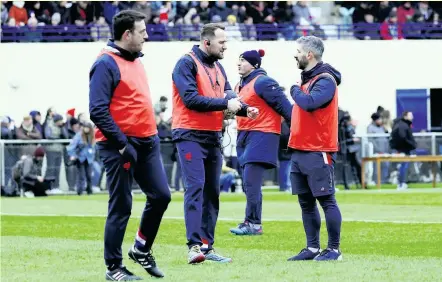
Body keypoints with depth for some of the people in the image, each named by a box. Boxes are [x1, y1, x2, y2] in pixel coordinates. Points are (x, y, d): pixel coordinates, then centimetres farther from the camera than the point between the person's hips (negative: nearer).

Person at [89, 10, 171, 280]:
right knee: (121, 207, -3)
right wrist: (122, 145, -21)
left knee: (161, 196, 6)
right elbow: (98, 111, -20)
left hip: (146, 143, 8)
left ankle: (141, 249, 24)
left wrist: (153, 134, 17)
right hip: (121, 146, -8)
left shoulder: (136, 60, 14)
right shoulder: (106, 64, -13)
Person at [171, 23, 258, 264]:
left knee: (212, 192, 9)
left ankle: (207, 246, 14)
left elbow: (228, 97, 12)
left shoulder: (217, 67, 16)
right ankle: (194, 245, -19)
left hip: (213, 137, 8)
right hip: (190, 135, -8)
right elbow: (191, 99, -20)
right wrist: (224, 104, -20)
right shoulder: (187, 64, -10)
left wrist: (245, 109, -8)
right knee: (195, 187, -15)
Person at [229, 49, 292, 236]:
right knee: (248, 183, 11)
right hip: (245, 137, 10)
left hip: (261, 136, -10)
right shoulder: (242, 85, 17)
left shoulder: (262, 82, -11)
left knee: (251, 182, -13)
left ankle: (253, 224, -10)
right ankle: (252, 222, 16)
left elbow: (283, 105, -15)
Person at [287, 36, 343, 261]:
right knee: (306, 202, 10)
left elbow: (309, 102, -28)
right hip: (299, 151, 9)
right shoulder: (307, 79, 16)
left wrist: (295, 91, -10)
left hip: (317, 152, -9)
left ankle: (334, 249, -2)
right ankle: (312, 248, 15)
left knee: (327, 200, -5)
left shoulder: (325, 80, -12)